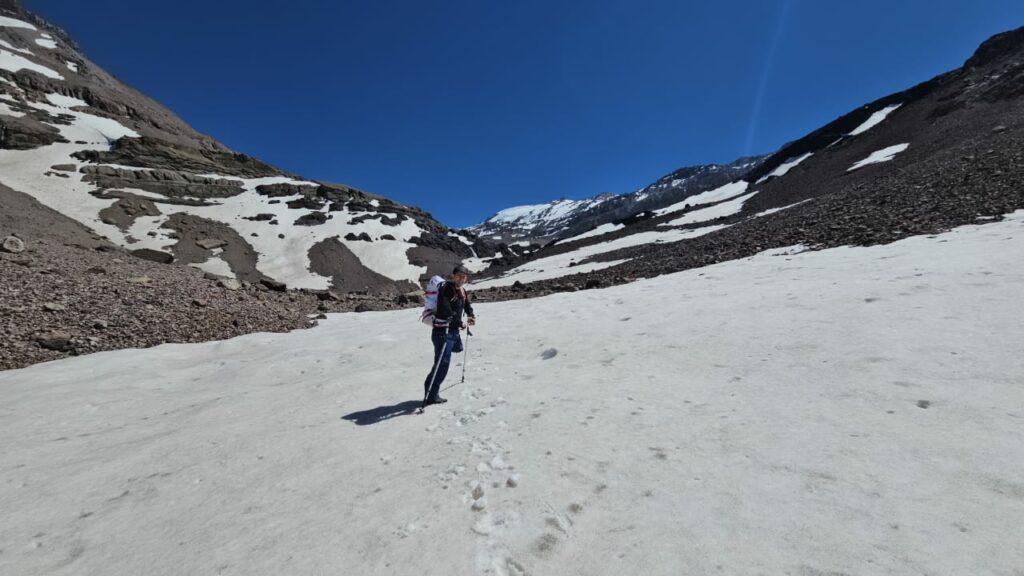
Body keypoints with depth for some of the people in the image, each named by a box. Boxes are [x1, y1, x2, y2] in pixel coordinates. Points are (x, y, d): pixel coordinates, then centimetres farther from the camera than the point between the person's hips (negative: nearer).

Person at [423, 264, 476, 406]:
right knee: (442, 364, -9)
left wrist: (471, 315, 13)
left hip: (454, 331, 10)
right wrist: (461, 323, -24)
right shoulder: (446, 289, -18)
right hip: (443, 331, -10)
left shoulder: (461, 290, 10)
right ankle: (430, 396, 1)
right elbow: (446, 310, -29)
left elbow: (466, 303, 28)